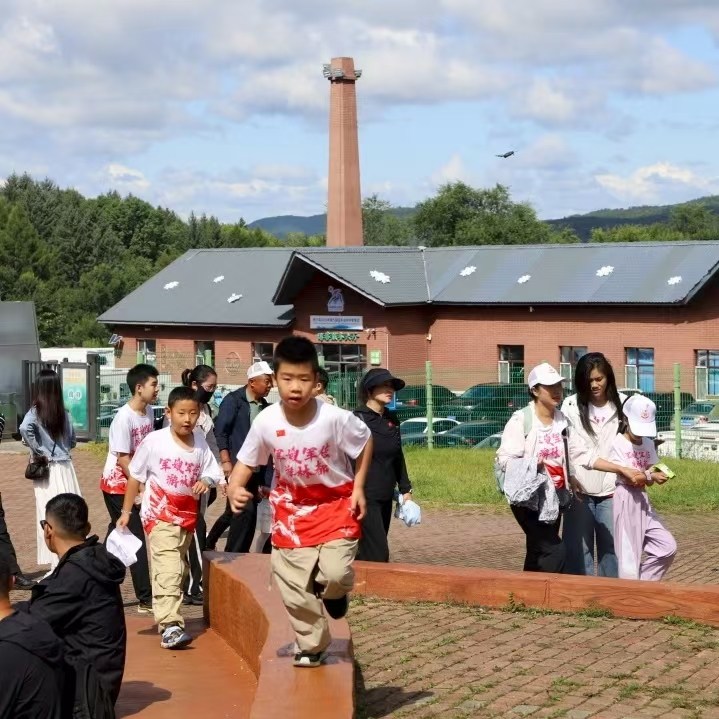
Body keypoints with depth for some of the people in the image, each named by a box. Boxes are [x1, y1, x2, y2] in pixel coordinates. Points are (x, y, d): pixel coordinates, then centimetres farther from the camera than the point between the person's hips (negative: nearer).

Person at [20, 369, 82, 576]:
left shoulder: (36, 412, -9)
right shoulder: (65, 413, 3)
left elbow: (25, 428, -29)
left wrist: (39, 451, -17)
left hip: (48, 470, -4)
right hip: (66, 468, 4)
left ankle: (58, 566, -1)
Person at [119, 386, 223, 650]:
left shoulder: (200, 442, 2)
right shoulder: (154, 442, -8)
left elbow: (212, 472, 6)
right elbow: (135, 476, 0)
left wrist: (206, 481, -18)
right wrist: (126, 512, 2)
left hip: (188, 516, 5)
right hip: (159, 514, -5)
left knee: (178, 570, 14)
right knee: (167, 570, -19)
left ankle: (166, 618, 29)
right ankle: (170, 627, -28)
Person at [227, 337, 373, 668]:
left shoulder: (335, 418, -24)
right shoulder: (266, 421, -18)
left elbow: (366, 442, -5)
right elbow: (246, 462, -5)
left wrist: (358, 488, -9)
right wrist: (234, 489, -25)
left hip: (335, 503, -2)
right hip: (292, 508, 2)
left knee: (334, 573, -21)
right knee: (294, 588, 3)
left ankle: (335, 592, 18)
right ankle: (312, 646, 27)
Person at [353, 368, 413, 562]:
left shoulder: (392, 421, 12)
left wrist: (405, 490, 18)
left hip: (386, 499, 7)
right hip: (365, 498, -7)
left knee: (365, 554, 11)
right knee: (378, 555, -12)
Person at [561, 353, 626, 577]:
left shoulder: (622, 405, 3)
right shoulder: (571, 406, 1)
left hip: (611, 491, 1)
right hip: (580, 491, -1)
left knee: (611, 549, 6)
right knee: (578, 550, 1)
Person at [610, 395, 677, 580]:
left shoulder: (648, 444, 10)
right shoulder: (617, 444, -11)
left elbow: (649, 480, 6)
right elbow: (628, 478, -16)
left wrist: (656, 474, -15)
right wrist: (650, 475, -27)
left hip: (642, 501, 7)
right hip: (624, 501, -7)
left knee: (668, 547, 2)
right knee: (629, 555, -4)